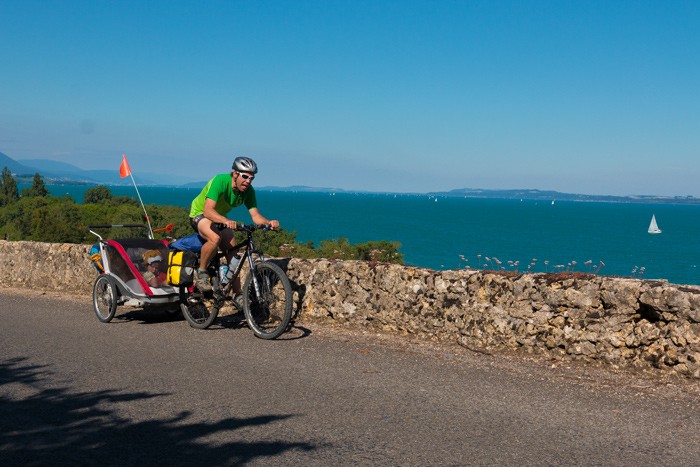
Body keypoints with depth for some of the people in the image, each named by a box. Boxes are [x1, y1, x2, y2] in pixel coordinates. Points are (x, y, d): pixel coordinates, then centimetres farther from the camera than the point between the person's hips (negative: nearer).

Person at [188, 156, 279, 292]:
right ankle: (201, 273, -15)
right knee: (215, 238, -35)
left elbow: (255, 216, -18)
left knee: (232, 252, -7)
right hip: (200, 213, -6)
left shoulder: (248, 191, -16)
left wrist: (269, 222, -40)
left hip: (220, 218, 6)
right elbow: (208, 211, -43)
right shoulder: (220, 181, -33)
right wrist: (226, 221, -61)